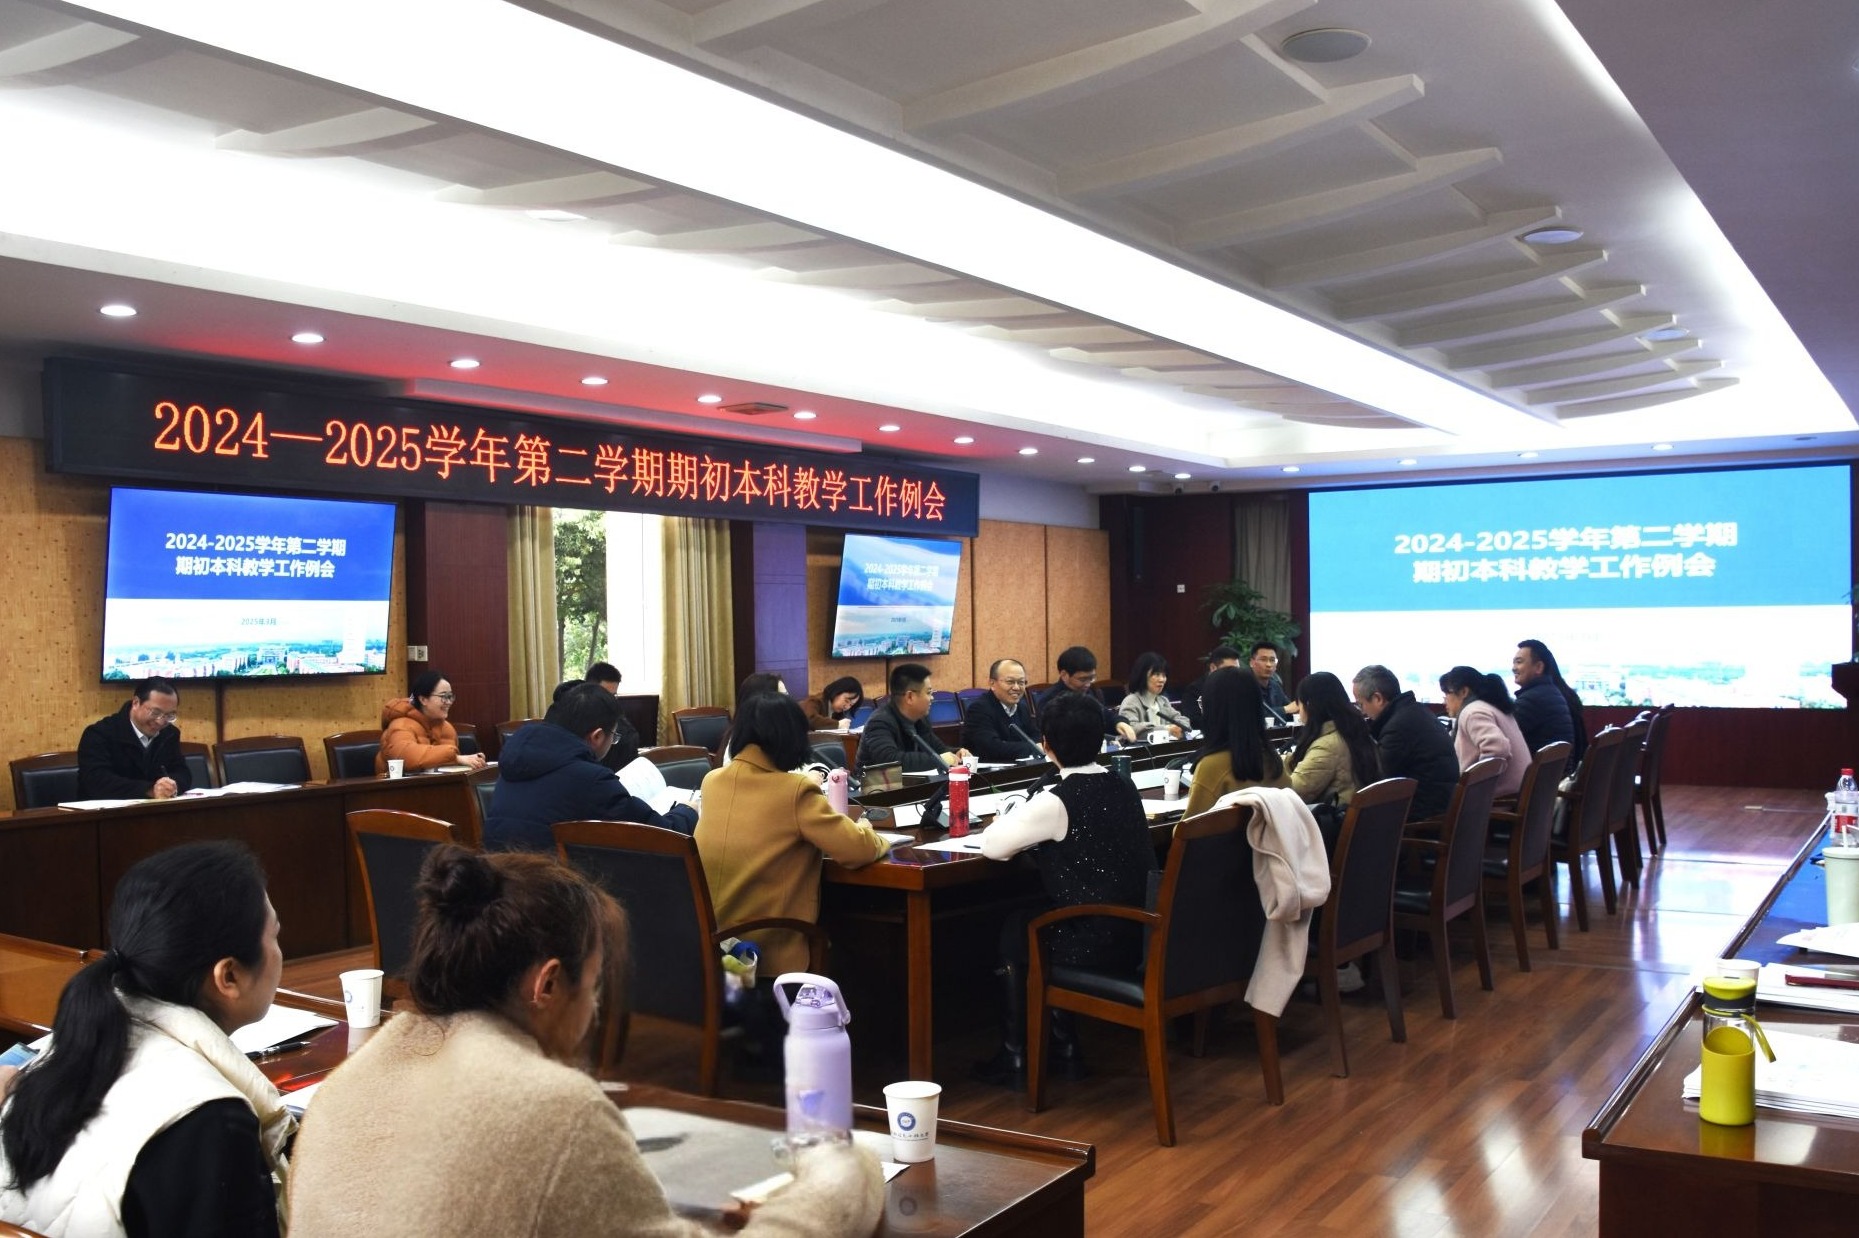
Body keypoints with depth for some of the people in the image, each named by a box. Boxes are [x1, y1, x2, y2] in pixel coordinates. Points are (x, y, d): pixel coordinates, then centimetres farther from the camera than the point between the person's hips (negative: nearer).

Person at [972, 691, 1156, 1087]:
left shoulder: (1058, 800, -17)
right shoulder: (1125, 789, 5)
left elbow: (992, 846, -12)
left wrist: (1014, 822, 8)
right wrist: (1037, 828, 21)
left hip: (1093, 943, -7)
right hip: (1138, 935, 7)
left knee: (1013, 932, 18)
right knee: (1037, 918, 26)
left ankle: (1015, 1057, 24)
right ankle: (1063, 1047, 29)